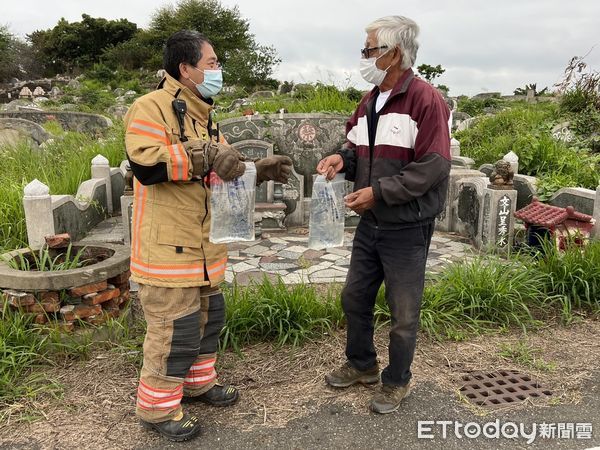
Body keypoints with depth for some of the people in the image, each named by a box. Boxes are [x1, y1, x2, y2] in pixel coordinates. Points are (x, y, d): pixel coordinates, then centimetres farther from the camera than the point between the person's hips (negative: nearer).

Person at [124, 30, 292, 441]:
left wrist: (260, 170, 7)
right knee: (175, 327, -2)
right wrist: (203, 157, -30)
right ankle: (158, 406, 18)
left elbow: (221, 169, 21)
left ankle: (198, 381, 39)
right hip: (167, 246, -9)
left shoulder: (202, 116, 16)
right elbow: (145, 163, -29)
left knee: (208, 316, 19)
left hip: (201, 243, 9)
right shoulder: (151, 107, -13)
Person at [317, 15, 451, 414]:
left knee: (403, 312, 8)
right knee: (355, 297, 18)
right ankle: (362, 364, 40)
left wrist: (379, 191, -22)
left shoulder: (426, 100, -15)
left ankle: (397, 381, 29)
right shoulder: (369, 102, 9)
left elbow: (433, 167, -20)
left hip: (407, 228, -8)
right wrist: (343, 158, -4)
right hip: (370, 222, 8)